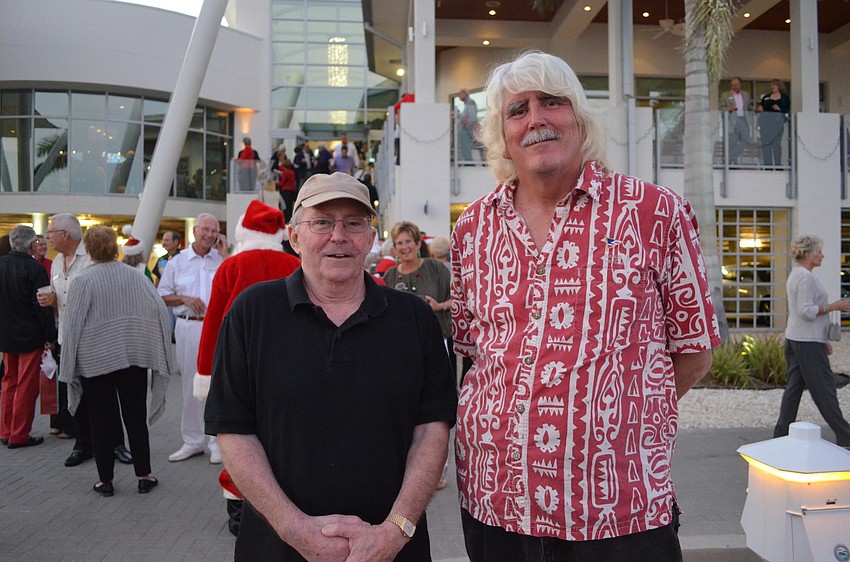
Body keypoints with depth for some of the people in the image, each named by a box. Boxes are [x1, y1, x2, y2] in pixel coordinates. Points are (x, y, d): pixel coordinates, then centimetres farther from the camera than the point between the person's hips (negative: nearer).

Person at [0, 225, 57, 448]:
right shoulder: (35, 268, -16)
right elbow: (42, 306, -17)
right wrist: (51, 335, -10)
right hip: (30, 335, -6)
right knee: (27, 386, 3)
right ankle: (19, 435, 8)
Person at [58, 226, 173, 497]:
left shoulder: (83, 280, -9)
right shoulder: (134, 275, -2)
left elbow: (73, 324, -8)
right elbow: (159, 310, -5)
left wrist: (70, 365, 1)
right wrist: (155, 349, 4)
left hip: (96, 359, -2)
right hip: (134, 357, 2)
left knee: (100, 419, 8)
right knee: (135, 416, 9)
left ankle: (105, 480, 15)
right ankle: (143, 476, 14)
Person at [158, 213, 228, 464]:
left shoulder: (223, 260, 7)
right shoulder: (177, 262, 9)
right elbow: (162, 295, 11)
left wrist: (225, 256, -7)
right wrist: (185, 299, -7)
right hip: (188, 328, 1)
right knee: (190, 386, 9)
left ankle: (218, 442, 10)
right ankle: (192, 441, 21)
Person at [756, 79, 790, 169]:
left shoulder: (785, 97, 9)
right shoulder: (766, 97, 16)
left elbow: (788, 110, 1)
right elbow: (760, 108, 15)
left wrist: (779, 109, -16)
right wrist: (758, 109, -7)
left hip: (778, 122, -2)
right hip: (765, 122, 2)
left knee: (777, 144, -2)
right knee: (766, 144, -1)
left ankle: (778, 164, 3)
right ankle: (767, 165, 2)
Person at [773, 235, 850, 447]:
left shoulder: (795, 275, 18)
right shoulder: (806, 277, -14)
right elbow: (807, 311, -21)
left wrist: (823, 340, 23)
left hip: (794, 339, 10)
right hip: (808, 342, -10)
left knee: (794, 386, 9)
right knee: (824, 388, -3)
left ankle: (782, 433, 10)